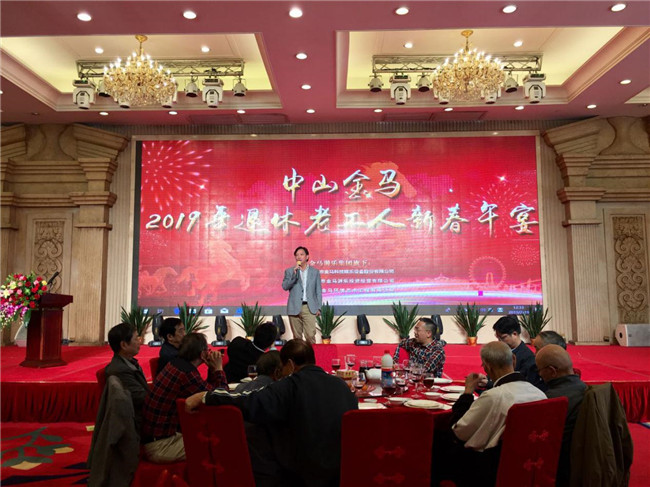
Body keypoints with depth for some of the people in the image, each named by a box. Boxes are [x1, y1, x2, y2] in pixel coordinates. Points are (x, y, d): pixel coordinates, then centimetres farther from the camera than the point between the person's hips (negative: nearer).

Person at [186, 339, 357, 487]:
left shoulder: (291, 385, -12)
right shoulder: (341, 385, 2)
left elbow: (250, 402, -22)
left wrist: (205, 397, -16)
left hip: (304, 473, -5)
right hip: (343, 470, 6)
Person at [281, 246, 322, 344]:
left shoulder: (315, 271, 10)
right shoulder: (289, 271, 8)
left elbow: (318, 291, 10)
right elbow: (285, 286, -5)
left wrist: (318, 307, 3)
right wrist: (294, 273, -14)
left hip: (309, 308, 0)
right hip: (294, 308, 1)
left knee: (310, 335, -10)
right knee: (297, 337, 5)